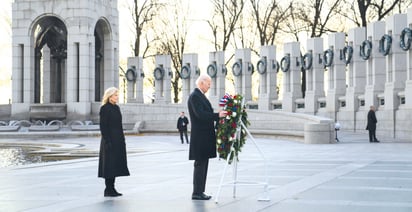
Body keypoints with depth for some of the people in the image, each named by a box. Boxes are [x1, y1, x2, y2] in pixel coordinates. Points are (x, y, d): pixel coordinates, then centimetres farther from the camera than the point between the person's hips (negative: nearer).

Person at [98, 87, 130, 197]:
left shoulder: (116, 108, 14)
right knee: (109, 163, -5)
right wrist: (107, 141, -20)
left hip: (118, 140, 9)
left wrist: (122, 140, 16)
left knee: (115, 164, 9)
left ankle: (111, 189, 15)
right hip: (110, 140, -9)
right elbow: (103, 126, -15)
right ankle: (108, 189, 1)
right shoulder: (104, 108, -11)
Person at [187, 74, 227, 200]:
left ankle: (199, 191, 16)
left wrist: (218, 115, 7)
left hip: (205, 136, 10)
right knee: (200, 164, -7)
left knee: (203, 164, 12)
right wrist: (217, 115, -25)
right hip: (200, 136, -10)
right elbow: (200, 114, -24)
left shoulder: (200, 96, 18)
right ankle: (197, 193, -3)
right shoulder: (194, 96, -14)